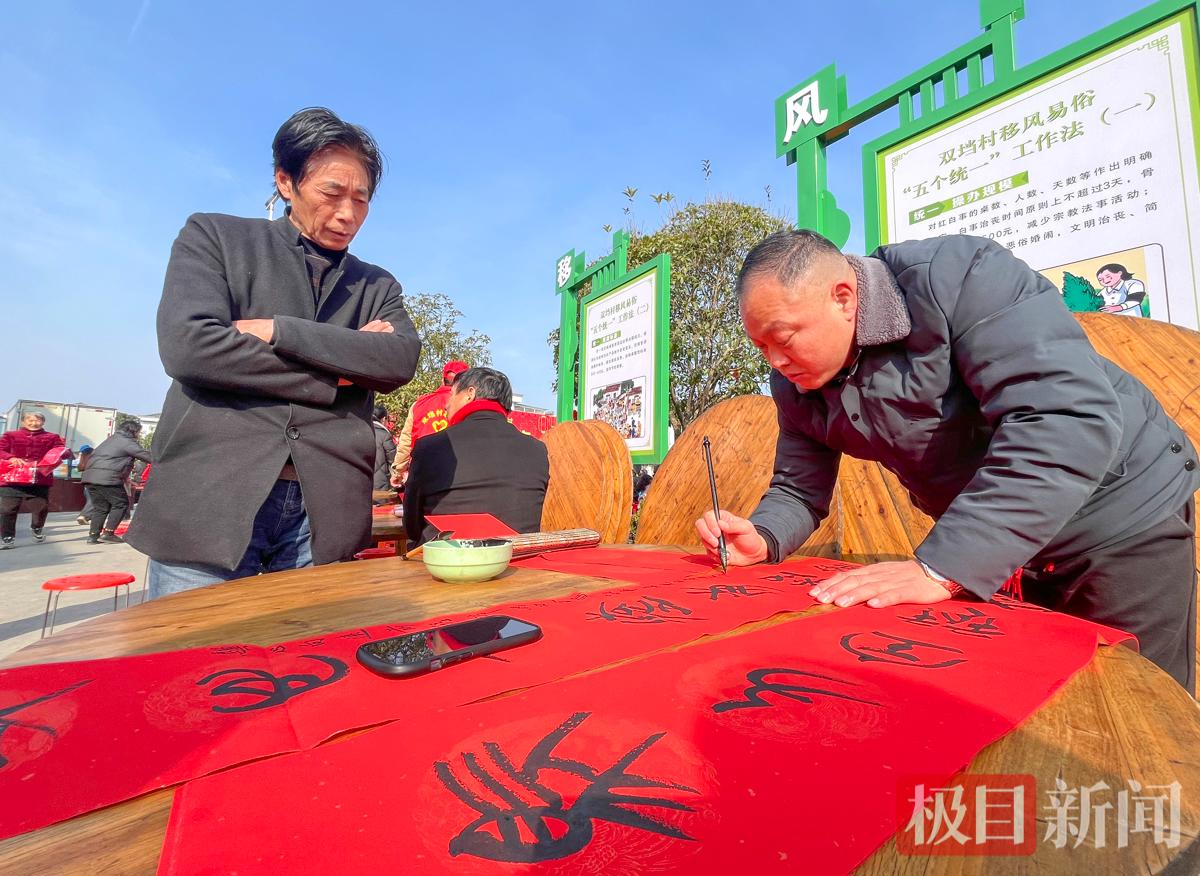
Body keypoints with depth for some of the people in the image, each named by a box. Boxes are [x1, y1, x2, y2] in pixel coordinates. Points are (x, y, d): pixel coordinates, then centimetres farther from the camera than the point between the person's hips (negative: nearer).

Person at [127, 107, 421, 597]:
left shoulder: (378, 286, 16)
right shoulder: (214, 237, 9)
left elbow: (402, 360, -4)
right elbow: (187, 346, -7)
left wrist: (279, 331, -9)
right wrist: (336, 377, -6)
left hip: (325, 513, 2)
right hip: (208, 502, -1)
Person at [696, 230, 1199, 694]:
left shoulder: (957, 277, -28)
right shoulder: (796, 385, -8)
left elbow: (1069, 419, -38)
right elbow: (799, 490, 0)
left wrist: (939, 568, -42)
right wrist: (762, 538, -23)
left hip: (1120, 518, -5)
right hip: (1009, 546, 5)